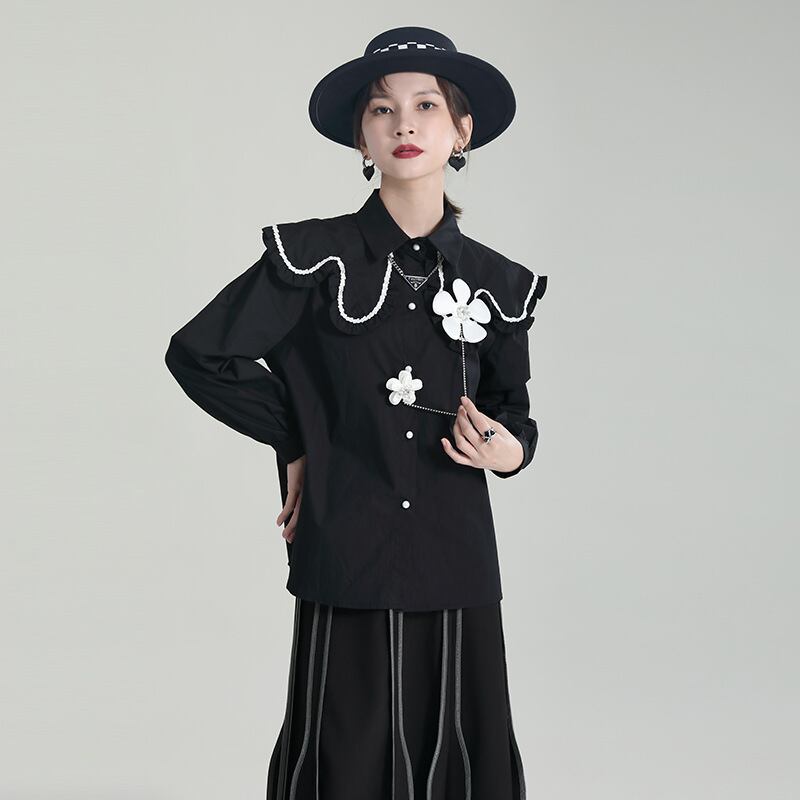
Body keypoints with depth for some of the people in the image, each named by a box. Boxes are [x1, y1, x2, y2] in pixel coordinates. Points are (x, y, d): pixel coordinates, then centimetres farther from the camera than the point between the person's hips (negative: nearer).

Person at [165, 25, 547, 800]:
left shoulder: (497, 284, 5)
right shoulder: (315, 257, -4)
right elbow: (197, 354, 2)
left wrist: (509, 449, -5)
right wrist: (296, 439, 3)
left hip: (457, 569, 3)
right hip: (348, 568, -2)